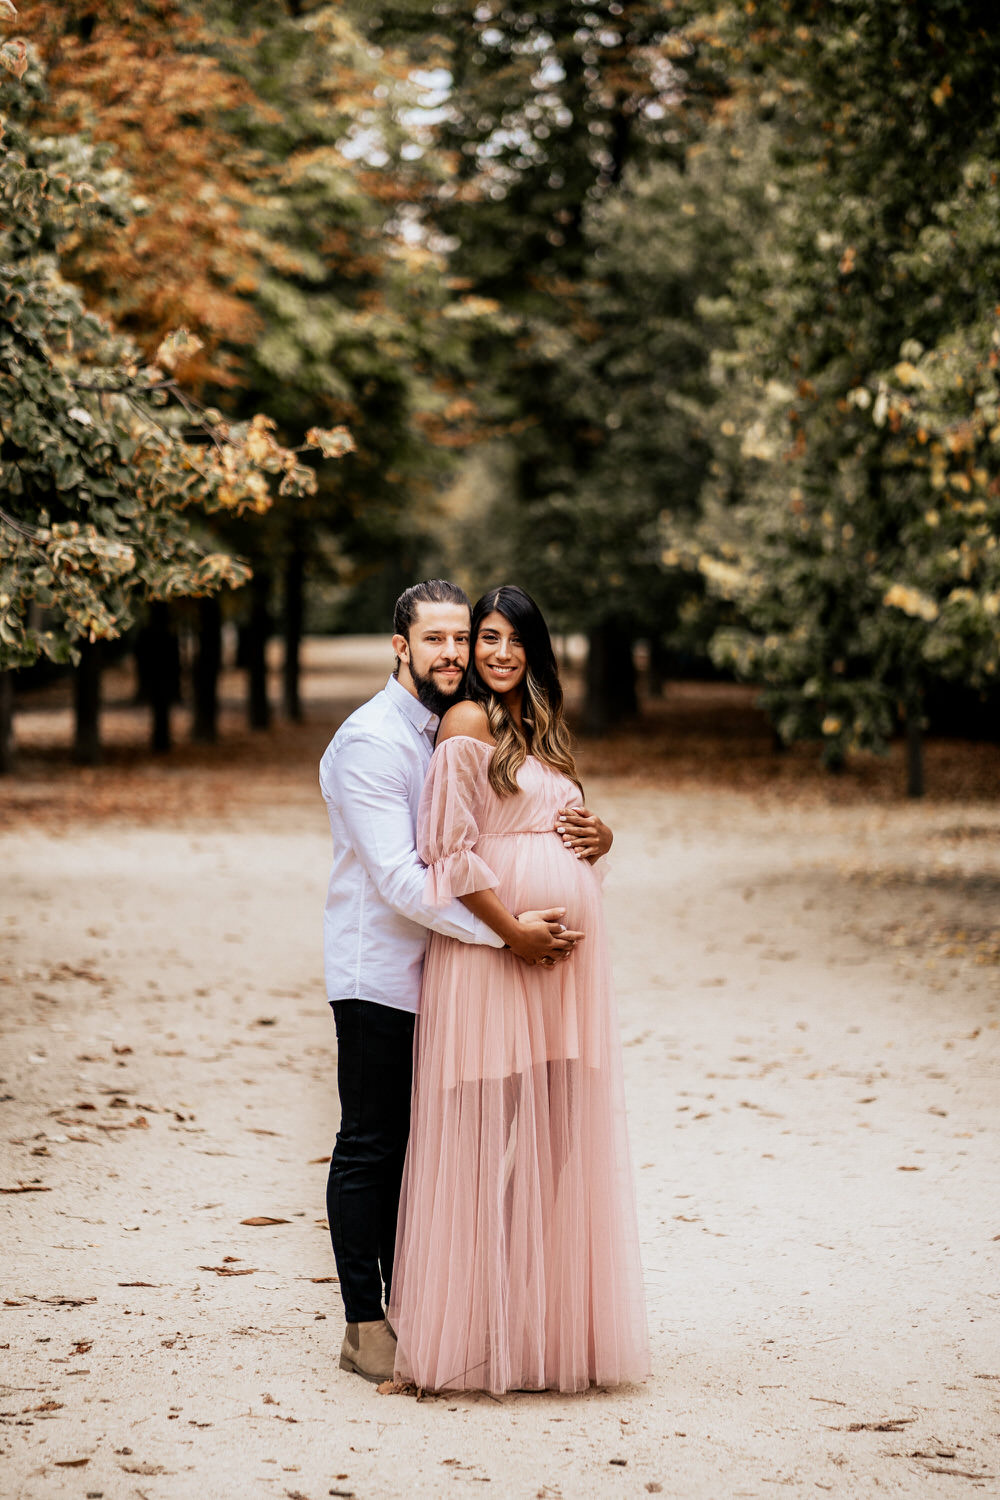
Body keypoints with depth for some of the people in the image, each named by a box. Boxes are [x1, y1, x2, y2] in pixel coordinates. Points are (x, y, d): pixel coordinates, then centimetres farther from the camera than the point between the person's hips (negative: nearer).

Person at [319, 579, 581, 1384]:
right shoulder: (370, 740, -15)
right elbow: (400, 880, -21)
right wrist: (504, 931, -24)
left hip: (433, 974, 8)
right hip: (378, 974, -8)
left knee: (414, 1145, 13)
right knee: (370, 1149, 0)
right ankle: (364, 1326, 8)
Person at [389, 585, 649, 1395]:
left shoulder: (541, 729, 20)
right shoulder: (468, 723, -4)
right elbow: (450, 850, -12)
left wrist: (600, 836, 4)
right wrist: (514, 932, -17)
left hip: (565, 956, 8)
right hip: (487, 950, -8)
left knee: (556, 1136, 8)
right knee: (487, 1131, -4)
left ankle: (546, 1323, 15)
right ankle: (479, 1329, 2)